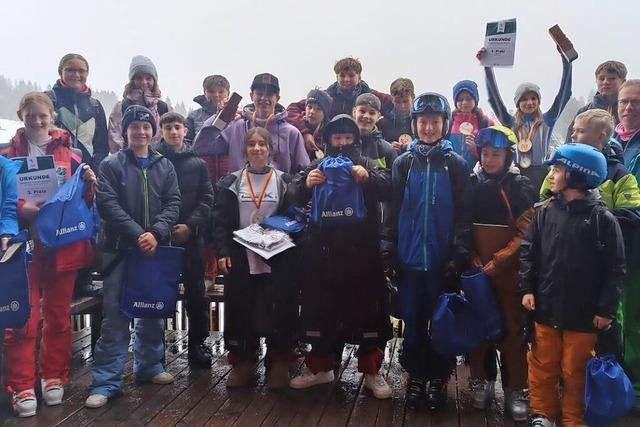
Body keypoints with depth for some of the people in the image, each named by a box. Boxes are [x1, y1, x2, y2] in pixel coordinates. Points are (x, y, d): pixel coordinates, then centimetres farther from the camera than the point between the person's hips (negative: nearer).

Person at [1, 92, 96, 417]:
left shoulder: (69, 154, 7)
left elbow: (84, 201, 9)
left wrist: (89, 183, -11)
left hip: (62, 242, 2)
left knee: (58, 315, 10)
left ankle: (53, 378, 24)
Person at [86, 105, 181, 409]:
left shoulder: (164, 166, 10)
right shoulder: (110, 165, 1)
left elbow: (173, 203, 2)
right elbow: (108, 205, -10)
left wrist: (155, 233, -14)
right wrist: (138, 234, -19)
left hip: (156, 247, 4)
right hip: (120, 249, -3)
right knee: (115, 315, -2)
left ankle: (149, 365, 30)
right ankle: (106, 381, 4)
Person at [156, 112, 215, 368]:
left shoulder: (197, 163, 8)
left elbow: (207, 199, 2)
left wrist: (191, 225, -11)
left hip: (192, 237, 1)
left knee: (196, 292, 6)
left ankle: (198, 344, 17)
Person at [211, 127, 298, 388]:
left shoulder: (283, 181, 5)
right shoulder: (232, 182, 6)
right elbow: (221, 220, 2)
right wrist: (222, 252, -9)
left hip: (276, 259, -1)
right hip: (241, 258, 1)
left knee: (279, 309, 2)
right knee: (241, 310, 5)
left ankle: (278, 363, 16)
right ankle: (243, 362, 19)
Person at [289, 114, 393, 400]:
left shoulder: (367, 165, 7)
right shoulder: (317, 166, 11)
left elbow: (387, 188, -11)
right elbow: (295, 196, -3)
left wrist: (368, 177, -32)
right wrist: (306, 184, -26)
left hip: (362, 250, -1)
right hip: (323, 251, 2)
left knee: (367, 309, 3)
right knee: (320, 308, 9)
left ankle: (371, 371, 16)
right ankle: (320, 367, 24)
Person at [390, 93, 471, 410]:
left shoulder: (456, 164, 1)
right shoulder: (403, 163, 5)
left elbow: (463, 213, -2)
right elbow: (394, 211, 5)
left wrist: (460, 254, -10)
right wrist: (390, 254, 1)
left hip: (443, 259, -1)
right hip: (409, 259, 1)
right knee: (413, 321, 10)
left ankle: (438, 378, 24)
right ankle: (415, 377, 24)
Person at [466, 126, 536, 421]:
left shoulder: (521, 186, -1)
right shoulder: (471, 184, 7)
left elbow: (527, 231, -6)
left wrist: (499, 260, -13)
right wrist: (470, 256, -4)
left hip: (508, 270, -2)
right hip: (476, 270, 2)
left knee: (512, 328, 1)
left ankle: (516, 389, 11)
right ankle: (481, 381, 20)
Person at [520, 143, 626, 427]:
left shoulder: (603, 219, -10)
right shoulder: (546, 211, 0)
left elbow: (615, 269, -7)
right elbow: (528, 251, 5)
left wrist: (606, 308, -9)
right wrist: (527, 288, -2)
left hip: (584, 313, -3)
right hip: (546, 308, 3)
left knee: (575, 371, 11)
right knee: (543, 366, 14)